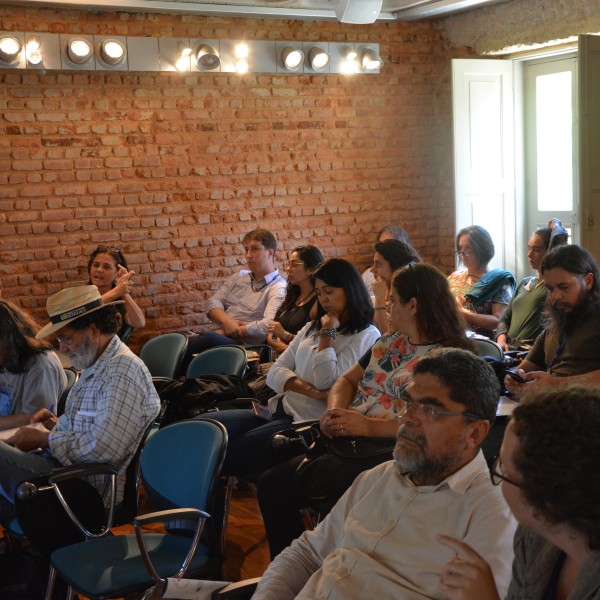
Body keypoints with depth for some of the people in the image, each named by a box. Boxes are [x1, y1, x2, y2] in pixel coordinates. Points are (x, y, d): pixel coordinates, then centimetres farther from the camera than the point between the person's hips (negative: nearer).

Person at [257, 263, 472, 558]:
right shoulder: (390, 341, 18)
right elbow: (347, 380, 22)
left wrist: (370, 426, -22)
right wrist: (334, 412, 0)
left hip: (388, 454, -8)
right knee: (271, 482, -10)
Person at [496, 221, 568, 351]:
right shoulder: (524, 283, 24)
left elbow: (559, 237, -15)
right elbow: (505, 319, 24)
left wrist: (555, 224, 10)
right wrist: (501, 340, 1)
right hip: (510, 350, 7)